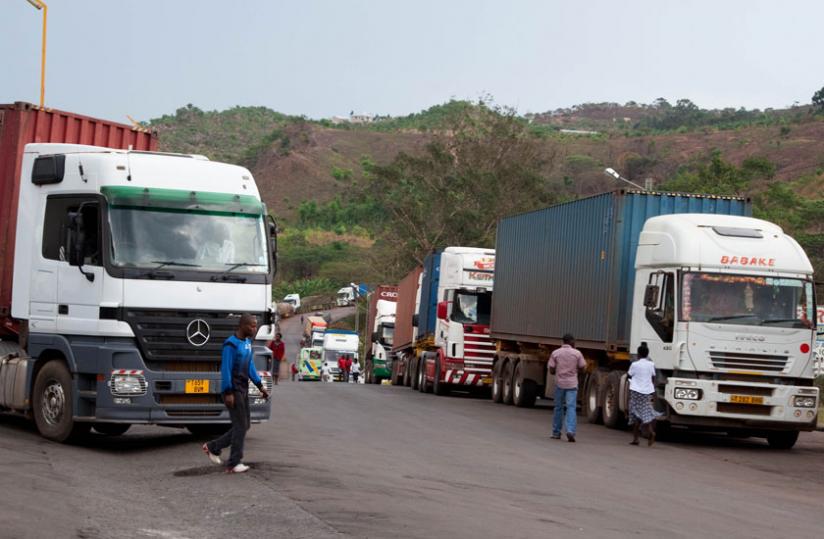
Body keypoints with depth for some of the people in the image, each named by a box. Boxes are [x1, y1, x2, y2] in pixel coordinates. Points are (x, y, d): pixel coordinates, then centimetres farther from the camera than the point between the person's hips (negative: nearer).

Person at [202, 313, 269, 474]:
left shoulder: (247, 342, 12)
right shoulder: (231, 344, -15)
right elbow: (226, 369, -17)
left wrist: (260, 386, 13)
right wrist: (228, 393, -21)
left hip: (243, 389, 9)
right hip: (233, 390, -9)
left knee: (244, 425, 11)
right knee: (240, 426, -7)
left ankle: (213, 447, 22)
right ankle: (233, 464, -1)